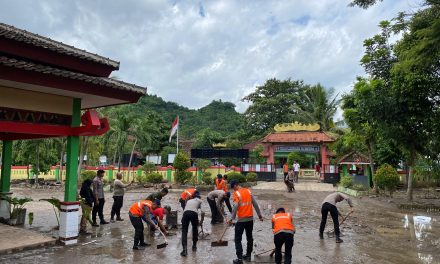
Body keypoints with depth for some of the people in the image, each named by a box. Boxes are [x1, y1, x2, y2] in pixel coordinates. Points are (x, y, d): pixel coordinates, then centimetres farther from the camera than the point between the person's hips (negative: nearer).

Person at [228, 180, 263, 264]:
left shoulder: (236, 193, -11)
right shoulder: (248, 191, 6)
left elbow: (235, 207, -20)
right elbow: (255, 204, 7)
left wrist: (232, 219, -17)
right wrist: (260, 215, 13)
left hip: (241, 220, -6)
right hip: (250, 219, 6)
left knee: (237, 239, 4)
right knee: (249, 238, 17)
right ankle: (248, 255, 27)